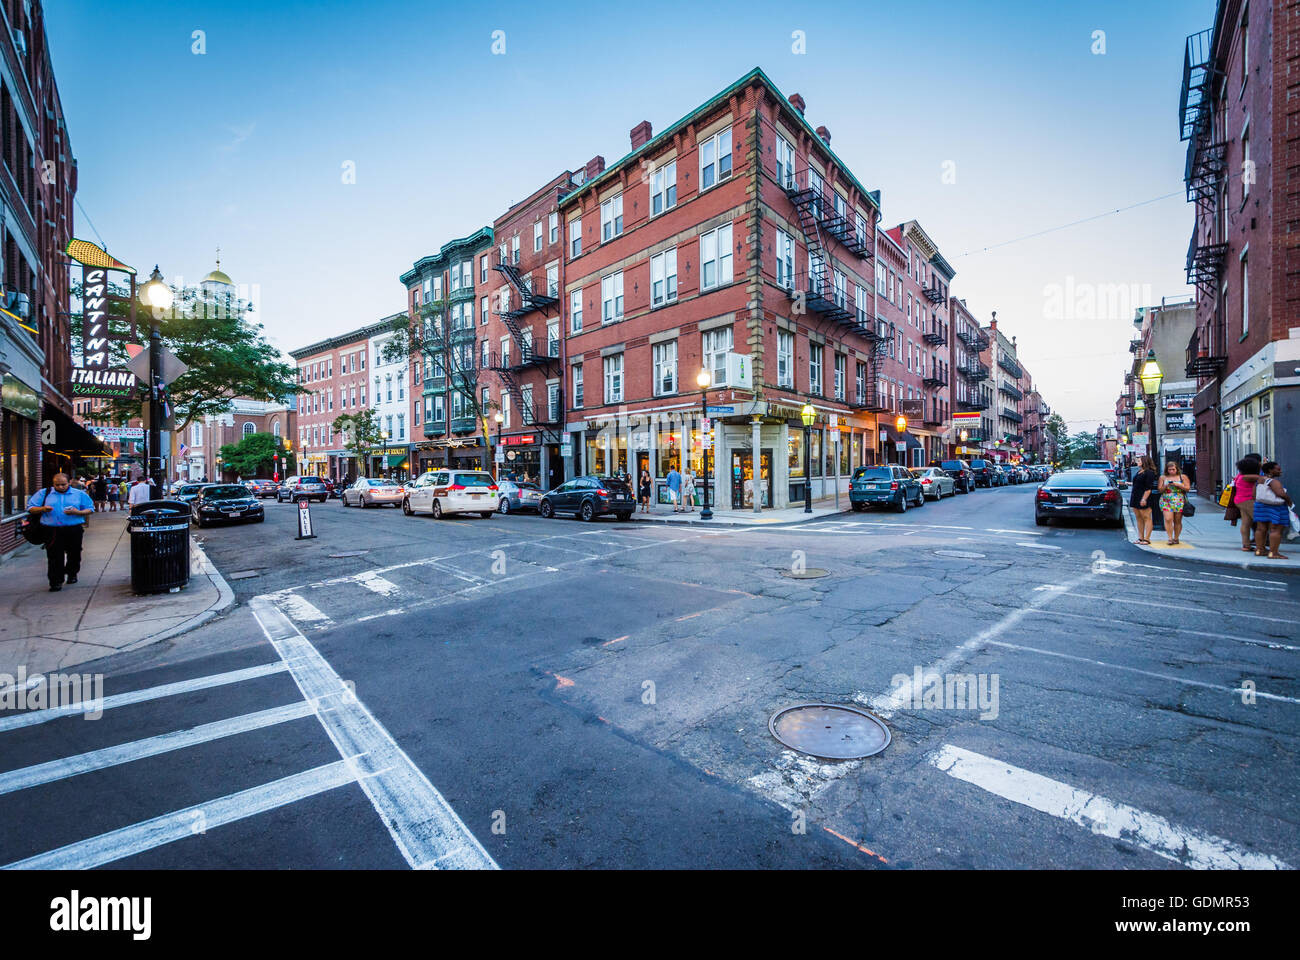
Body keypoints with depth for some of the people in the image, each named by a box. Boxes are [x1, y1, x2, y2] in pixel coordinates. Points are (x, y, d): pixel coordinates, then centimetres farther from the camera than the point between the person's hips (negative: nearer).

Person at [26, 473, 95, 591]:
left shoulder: (80, 494, 8)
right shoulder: (43, 493, 9)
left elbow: (90, 509, 6)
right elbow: (31, 508, 9)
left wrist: (78, 512, -14)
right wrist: (42, 509, -12)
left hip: (74, 529, 0)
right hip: (52, 530, 0)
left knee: (74, 554, 10)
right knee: (55, 556, -4)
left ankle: (72, 574, 30)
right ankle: (56, 582, -1)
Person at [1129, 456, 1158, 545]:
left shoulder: (1149, 473, -11)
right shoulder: (1139, 472, 16)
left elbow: (1148, 488, -17)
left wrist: (1144, 499, -22)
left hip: (1143, 499, -9)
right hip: (1135, 498, 9)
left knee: (1146, 518, -4)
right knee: (1139, 518, 10)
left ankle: (1147, 538, -3)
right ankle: (1140, 538, 14)